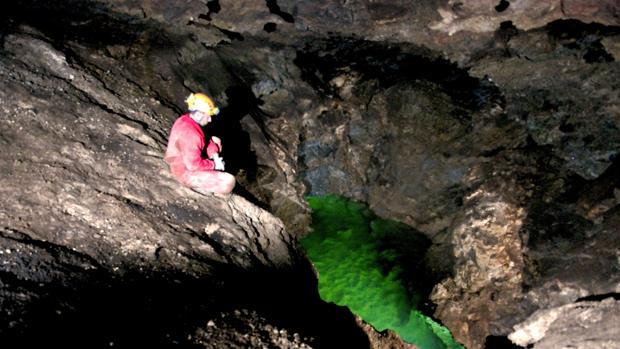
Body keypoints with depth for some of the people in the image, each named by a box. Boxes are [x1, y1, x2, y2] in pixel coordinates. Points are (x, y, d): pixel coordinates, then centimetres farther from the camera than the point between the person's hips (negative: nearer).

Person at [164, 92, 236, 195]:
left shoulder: (185, 119, -6)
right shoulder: (190, 134, -34)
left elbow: (204, 140, 8)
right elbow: (194, 165, -30)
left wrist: (215, 156, -4)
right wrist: (214, 165, -15)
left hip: (187, 160, 10)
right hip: (187, 171, -10)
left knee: (216, 141, 22)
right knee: (229, 182, -18)